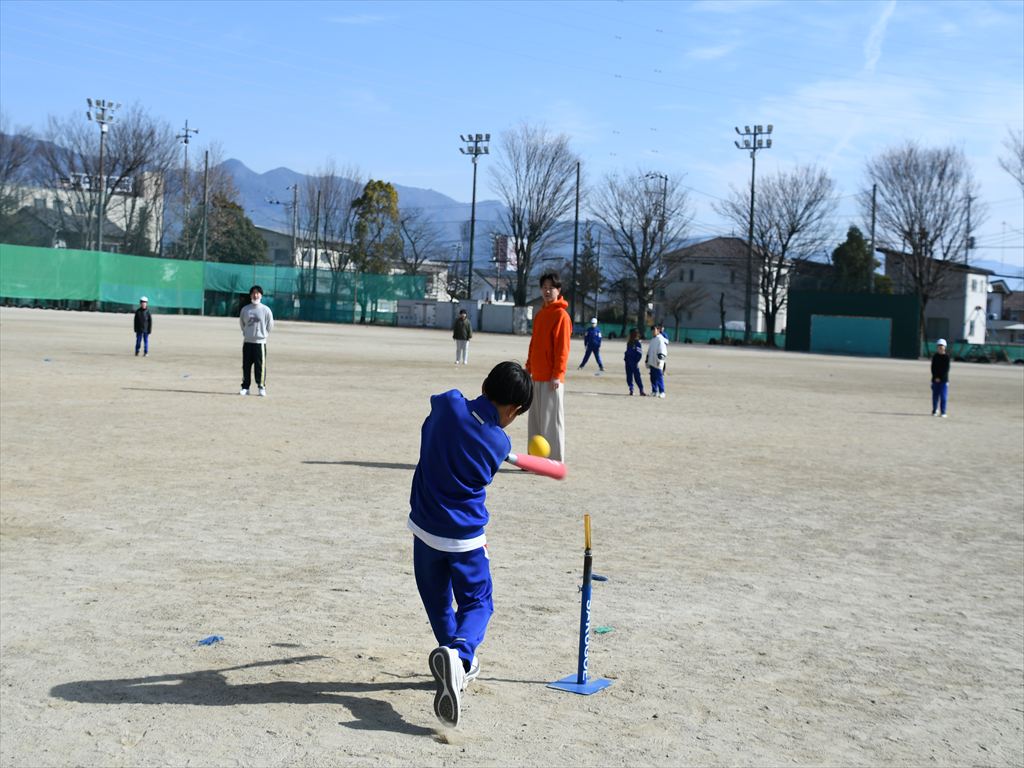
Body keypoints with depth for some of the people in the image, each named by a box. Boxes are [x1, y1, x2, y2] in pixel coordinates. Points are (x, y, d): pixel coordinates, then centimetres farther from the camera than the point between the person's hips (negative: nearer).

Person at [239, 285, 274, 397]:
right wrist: (246, 333, 12)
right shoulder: (245, 309, 5)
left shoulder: (266, 310, -3)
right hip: (247, 342, 3)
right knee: (246, 366, 7)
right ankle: (245, 387, 14)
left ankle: (262, 387, 5)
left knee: (260, 366, -3)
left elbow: (270, 325, 4)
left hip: (260, 342, -3)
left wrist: (263, 334, 6)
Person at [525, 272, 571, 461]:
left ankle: (555, 462, 0)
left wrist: (557, 375, -18)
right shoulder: (540, 314, 16)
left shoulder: (561, 314, -9)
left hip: (551, 378, -8)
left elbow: (562, 347, -14)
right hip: (537, 376, 8)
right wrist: (529, 368, 16)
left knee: (551, 420, -5)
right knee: (535, 420, 11)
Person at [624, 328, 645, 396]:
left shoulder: (638, 343, -8)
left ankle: (641, 391, -5)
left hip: (634, 363, -7)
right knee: (629, 377, 6)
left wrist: (636, 362, -16)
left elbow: (640, 354, -11)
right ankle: (631, 390, 11)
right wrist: (625, 358, 8)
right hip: (628, 362, 7)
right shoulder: (629, 342, 13)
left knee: (637, 376, -7)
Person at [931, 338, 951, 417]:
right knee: (935, 396, 7)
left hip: (944, 380, -2)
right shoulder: (935, 356, 6)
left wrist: (940, 378, -12)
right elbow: (933, 368, 3)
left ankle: (943, 412, -1)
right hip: (935, 380, 2)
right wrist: (935, 377, -9)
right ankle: (934, 411, 18)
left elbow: (946, 369, -4)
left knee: (943, 397, -4)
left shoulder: (946, 356, -1)